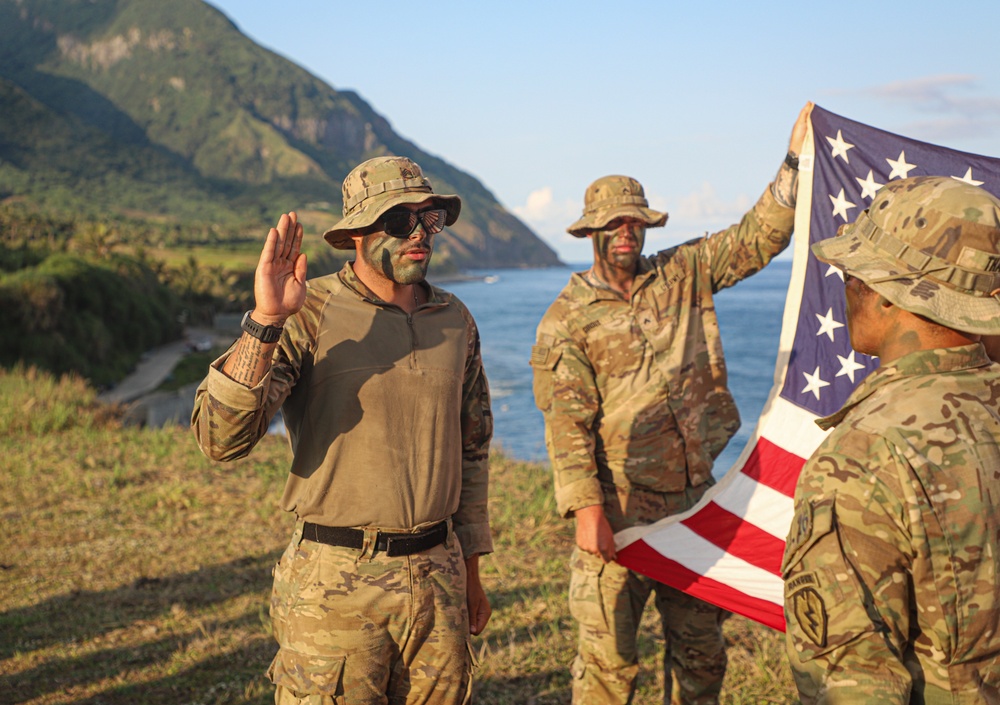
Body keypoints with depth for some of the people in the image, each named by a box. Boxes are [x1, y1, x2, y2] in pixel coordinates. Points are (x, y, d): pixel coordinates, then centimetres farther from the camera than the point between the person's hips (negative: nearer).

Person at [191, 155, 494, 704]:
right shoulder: (308, 315, -10)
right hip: (335, 584, -5)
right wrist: (265, 323, -32)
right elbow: (221, 438, -21)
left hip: (437, 578, 5)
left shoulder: (455, 322, 7)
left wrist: (470, 571, 17)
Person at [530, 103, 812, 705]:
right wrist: (586, 509, -18)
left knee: (701, 646, 15)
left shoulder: (684, 274, 8)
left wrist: (796, 157, 0)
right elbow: (568, 422, -10)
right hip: (619, 507, -4)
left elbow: (760, 236, 9)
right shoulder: (567, 318, -4)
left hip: (695, 498, 4)